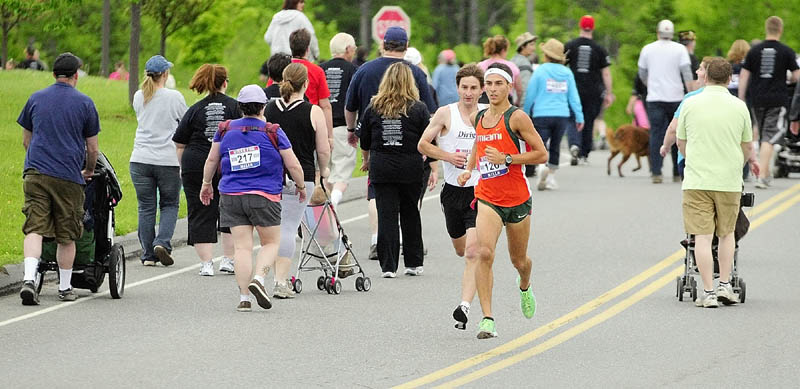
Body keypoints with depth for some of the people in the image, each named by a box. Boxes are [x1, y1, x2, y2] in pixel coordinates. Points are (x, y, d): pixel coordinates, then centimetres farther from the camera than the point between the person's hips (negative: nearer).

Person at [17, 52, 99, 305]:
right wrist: (88, 171, 27)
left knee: (34, 229, -4)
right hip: (68, 176, -2)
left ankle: (29, 278, -24)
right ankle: (65, 288, 15)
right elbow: (92, 147, 8)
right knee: (66, 236, 8)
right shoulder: (84, 103, 3)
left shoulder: (36, 99, 11)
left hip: (36, 173, 2)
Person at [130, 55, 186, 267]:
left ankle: (148, 255, 7)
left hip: (141, 160, 3)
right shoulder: (174, 97, -6)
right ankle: (162, 243, -8)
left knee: (146, 207, 7)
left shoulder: (139, 97, 4)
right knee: (170, 205, 12)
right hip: (168, 160, -3)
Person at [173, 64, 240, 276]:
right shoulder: (235, 107, 2)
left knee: (201, 214, 4)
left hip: (196, 166, 0)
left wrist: (184, 168, 17)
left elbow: (179, 145, 5)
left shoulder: (195, 110, 4)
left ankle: (206, 263, -3)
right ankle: (228, 260, 17)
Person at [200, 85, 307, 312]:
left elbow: (212, 160, 15)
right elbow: (293, 166, 0)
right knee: (271, 242, 11)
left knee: (242, 246, 2)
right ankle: (258, 278, -14)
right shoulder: (273, 133, -3)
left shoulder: (226, 130, 5)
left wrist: (207, 184, 31)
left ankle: (244, 297, -5)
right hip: (265, 197, -3)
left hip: (231, 197, 3)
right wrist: (301, 187, 18)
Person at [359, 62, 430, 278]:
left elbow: (365, 142, 12)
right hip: (410, 167, 0)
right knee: (410, 214, 13)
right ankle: (414, 263, 18)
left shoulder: (373, 108, 3)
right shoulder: (418, 108, -2)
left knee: (386, 215, 2)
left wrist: (367, 161, 30)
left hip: (381, 165, 0)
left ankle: (388, 266, -2)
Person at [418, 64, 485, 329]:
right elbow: (423, 144, 2)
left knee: (473, 252, -16)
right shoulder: (446, 114, -2)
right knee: (460, 248, 17)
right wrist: (448, 156, -12)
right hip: (453, 190, 2)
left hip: (480, 190, -2)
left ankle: (465, 306, -22)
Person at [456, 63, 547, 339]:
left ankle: (524, 287, 54)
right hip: (487, 199, 2)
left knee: (519, 261, 16)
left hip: (517, 199, -2)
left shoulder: (516, 118, -9)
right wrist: (469, 168, 14)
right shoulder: (477, 118, 7)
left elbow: (542, 155, -11)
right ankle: (487, 319, -23)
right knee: (485, 253, -22)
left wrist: (506, 159, -19)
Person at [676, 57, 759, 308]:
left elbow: (681, 143, 11)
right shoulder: (739, 107, 0)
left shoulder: (690, 104, -1)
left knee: (703, 236, -1)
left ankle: (708, 292, -4)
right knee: (726, 233, 18)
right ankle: (724, 285, 12)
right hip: (729, 181, 1)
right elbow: (747, 148, 10)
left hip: (697, 181, -1)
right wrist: (750, 160, 34)